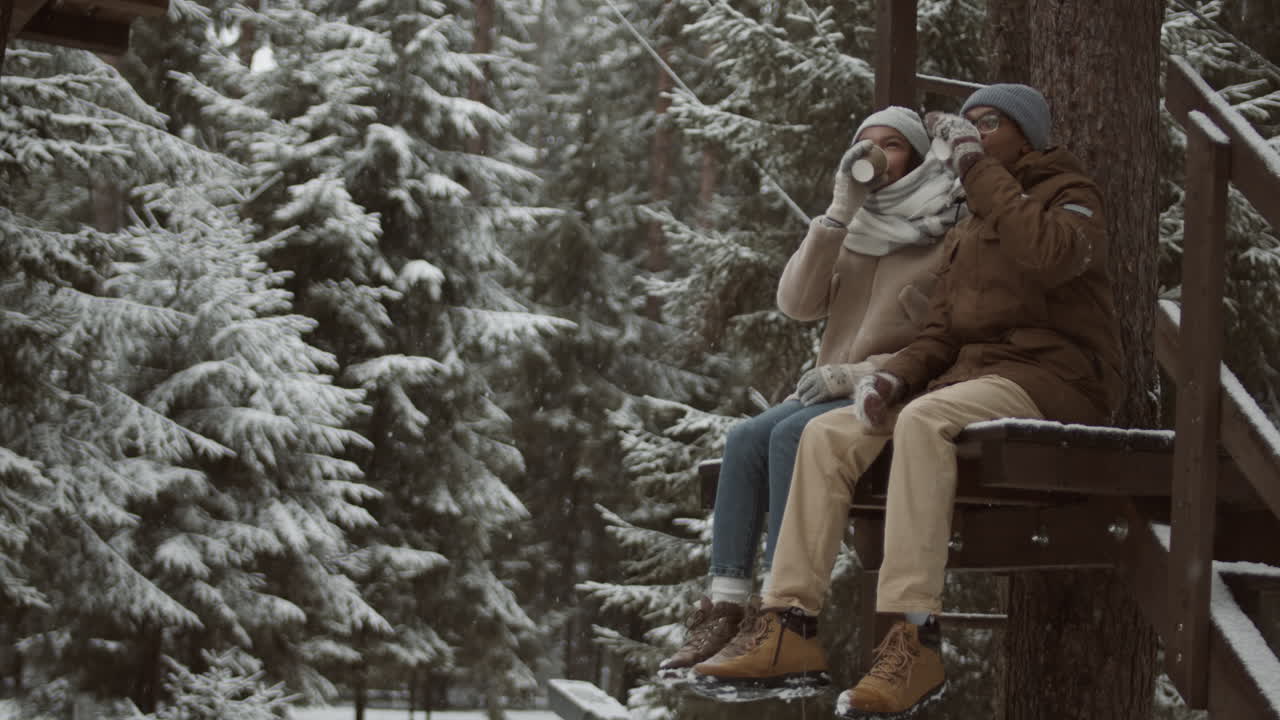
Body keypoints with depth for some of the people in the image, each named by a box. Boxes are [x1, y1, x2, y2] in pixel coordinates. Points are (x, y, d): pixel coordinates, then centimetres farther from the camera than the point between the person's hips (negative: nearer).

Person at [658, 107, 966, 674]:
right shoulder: (854, 232, 16)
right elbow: (797, 302, 0)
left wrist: (865, 372, -19)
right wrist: (839, 212, -8)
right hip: (836, 392, 6)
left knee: (791, 436, -30)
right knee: (745, 440, -21)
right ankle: (724, 611, -26)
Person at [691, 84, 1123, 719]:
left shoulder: (1069, 196, 3)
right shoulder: (964, 235, 27)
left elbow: (1049, 255, -22)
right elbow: (940, 334, 19)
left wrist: (978, 167, -15)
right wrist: (892, 377, -3)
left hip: (1050, 381, -8)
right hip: (968, 378, 8)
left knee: (922, 422, -36)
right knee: (826, 435, -11)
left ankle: (915, 638, -43)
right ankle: (790, 627, -18)